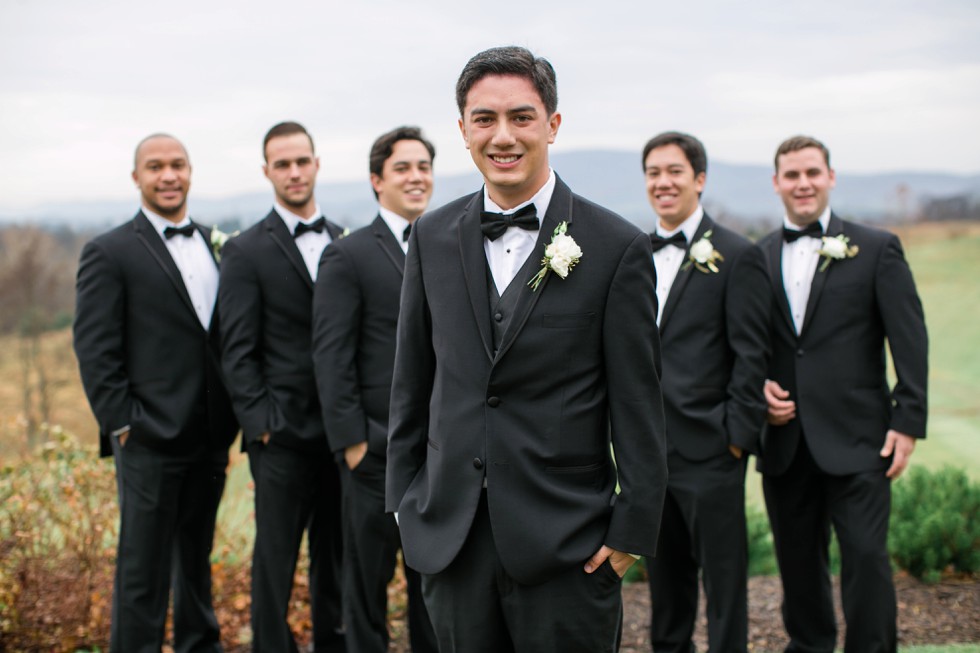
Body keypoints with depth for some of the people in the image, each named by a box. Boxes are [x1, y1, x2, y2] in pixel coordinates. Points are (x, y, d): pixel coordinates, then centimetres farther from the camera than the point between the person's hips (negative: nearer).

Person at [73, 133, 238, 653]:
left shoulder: (213, 246, 12)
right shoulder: (110, 253, -6)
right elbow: (94, 350, -9)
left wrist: (230, 416, 9)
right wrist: (121, 424, -12)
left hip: (210, 437, 6)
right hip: (150, 439, -6)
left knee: (196, 557, 19)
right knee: (143, 568, 1)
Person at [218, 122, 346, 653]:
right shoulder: (246, 251, -2)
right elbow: (238, 353, -6)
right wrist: (260, 424, -13)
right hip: (283, 434, -4)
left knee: (336, 554, 14)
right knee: (275, 555, 3)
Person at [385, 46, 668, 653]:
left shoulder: (618, 247, -6)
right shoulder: (433, 237, 6)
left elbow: (638, 405, -5)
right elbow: (412, 377, 12)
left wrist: (633, 529, -6)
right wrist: (405, 497, 11)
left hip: (566, 543, -3)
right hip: (450, 533, 3)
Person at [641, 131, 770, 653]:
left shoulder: (736, 256, -6)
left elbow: (751, 355, -9)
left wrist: (738, 435, -12)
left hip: (709, 449, -5)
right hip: (648, 447, 6)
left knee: (723, 571, 3)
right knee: (663, 568, 17)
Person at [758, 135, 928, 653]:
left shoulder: (876, 249, 1)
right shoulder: (757, 258, 10)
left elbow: (910, 342, -2)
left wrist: (907, 422, -8)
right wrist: (760, 386, -4)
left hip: (856, 439, -3)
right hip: (785, 439, 4)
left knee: (866, 555, -7)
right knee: (796, 560, 12)